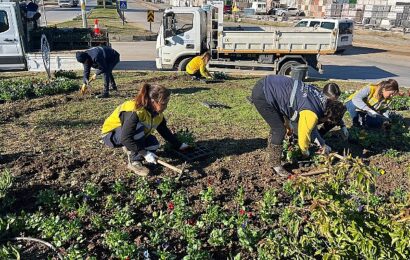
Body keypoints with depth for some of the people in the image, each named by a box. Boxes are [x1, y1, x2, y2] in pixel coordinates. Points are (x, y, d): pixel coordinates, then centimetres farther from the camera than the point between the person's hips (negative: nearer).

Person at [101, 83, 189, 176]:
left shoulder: (157, 113, -10)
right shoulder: (134, 112, -36)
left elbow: (165, 131, 2)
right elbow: (125, 138, -39)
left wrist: (179, 145, 2)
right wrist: (145, 153, -37)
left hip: (131, 134, 7)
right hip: (111, 134, -7)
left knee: (153, 144, -15)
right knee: (139, 127, -35)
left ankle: (129, 149, 10)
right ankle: (134, 162, -20)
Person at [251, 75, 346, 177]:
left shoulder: (320, 98, 7)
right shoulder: (311, 114, -19)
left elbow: (311, 126, 21)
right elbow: (303, 136, -6)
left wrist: (323, 144, 26)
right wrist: (305, 152, 14)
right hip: (261, 94, -10)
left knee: (277, 126, 22)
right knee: (279, 130, -5)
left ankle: (271, 152, 40)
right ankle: (275, 165, 10)